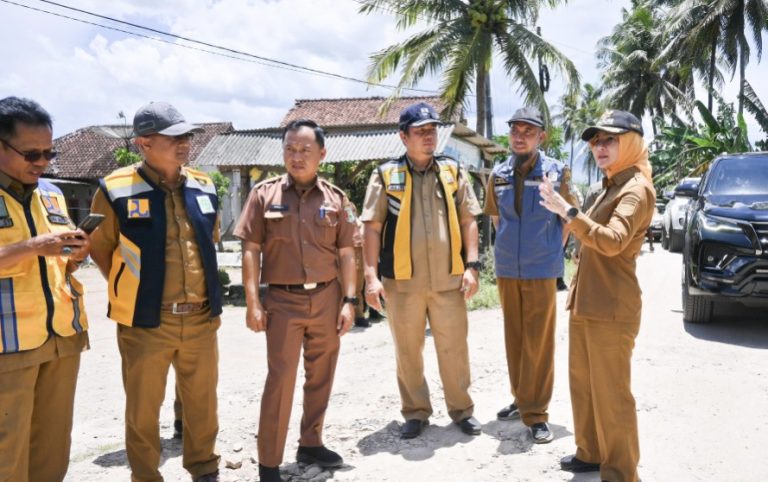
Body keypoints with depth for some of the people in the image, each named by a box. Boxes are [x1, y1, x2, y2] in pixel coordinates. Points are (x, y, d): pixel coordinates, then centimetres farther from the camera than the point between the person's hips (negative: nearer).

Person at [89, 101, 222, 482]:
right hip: (145, 322, -4)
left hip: (201, 318, 4)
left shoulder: (204, 187, 4)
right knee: (143, 408, 11)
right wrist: (131, 291, 3)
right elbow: (99, 248, 2)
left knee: (202, 401, 17)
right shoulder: (116, 190, -11)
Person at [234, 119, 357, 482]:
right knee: (280, 380, -2)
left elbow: (345, 253, 5)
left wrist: (348, 301, -1)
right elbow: (251, 250, -2)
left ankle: (311, 444, 32)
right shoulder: (264, 194, -1)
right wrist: (252, 303, -8)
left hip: (327, 297, 3)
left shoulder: (336, 198, 4)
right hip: (283, 300, -3)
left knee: (321, 376, 13)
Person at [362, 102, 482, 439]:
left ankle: (462, 409, 26)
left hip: (449, 278, 1)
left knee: (455, 348, 8)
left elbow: (468, 220, 8)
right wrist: (371, 275, -8)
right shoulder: (386, 175, 2)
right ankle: (415, 413, 26)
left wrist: (471, 265, -1)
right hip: (402, 280, -1)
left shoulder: (452, 171, 8)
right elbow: (373, 227, -1)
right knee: (407, 351, 9)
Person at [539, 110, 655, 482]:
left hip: (611, 308, -10)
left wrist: (567, 211, -31)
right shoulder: (611, 186, 17)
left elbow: (613, 241, -29)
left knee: (611, 393, -1)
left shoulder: (637, 188, -12)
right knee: (583, 383, 18)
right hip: (585, 303, 10)